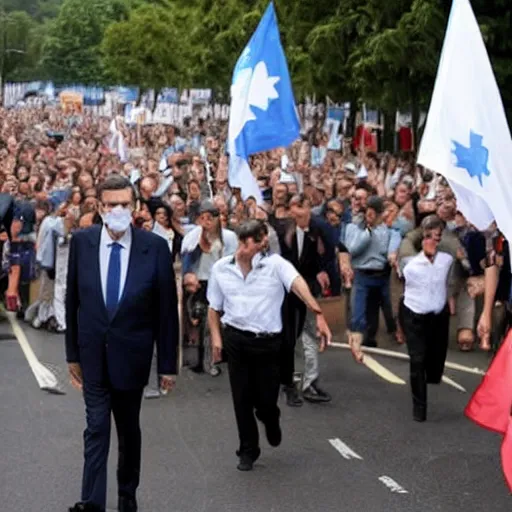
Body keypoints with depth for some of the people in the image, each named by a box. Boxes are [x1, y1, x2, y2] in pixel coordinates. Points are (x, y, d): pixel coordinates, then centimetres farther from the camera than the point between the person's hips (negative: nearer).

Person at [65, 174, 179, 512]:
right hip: (93, 353, 0)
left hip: (131, 353, 0)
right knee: (96, 427, -4)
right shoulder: (82, 242, -6)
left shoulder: (155, 247, -12)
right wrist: (73, 352, 5)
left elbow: (167, 309, -7)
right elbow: (73, 301, 2)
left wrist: (168, 363, -4)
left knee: (129, 428, 15)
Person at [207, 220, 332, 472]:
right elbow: (214, 307, 12)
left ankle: (270, 421, 44)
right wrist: (216, 337, 2)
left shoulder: (275, 264, -8)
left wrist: (318, 313, -40)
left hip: (268, 340, -1)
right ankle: (248, 449, 24)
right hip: (235, 339, 1)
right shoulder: (221, 268, 2)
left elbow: (297, 283, -25)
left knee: (266, 397, 6)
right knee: (242, 399, 7)